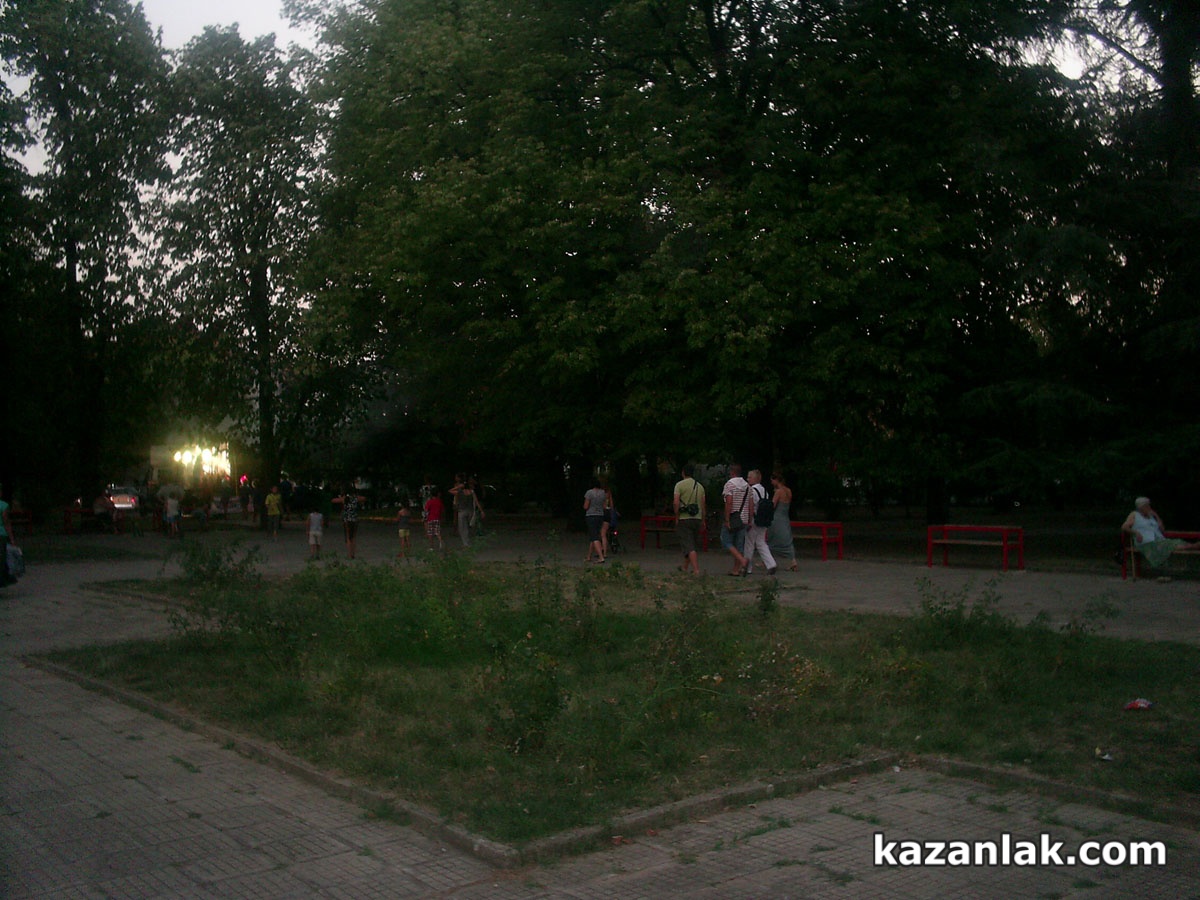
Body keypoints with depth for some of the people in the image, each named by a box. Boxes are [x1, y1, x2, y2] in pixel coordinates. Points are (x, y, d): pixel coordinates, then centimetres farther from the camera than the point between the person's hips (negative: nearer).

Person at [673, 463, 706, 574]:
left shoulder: (680, 485, -6)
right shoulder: (700, 486, 9)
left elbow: (676, 502, -15)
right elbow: (703, 505, 10)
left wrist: (677, 517, -5)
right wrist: (703, 521, 17)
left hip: (684, 519, -5)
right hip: (697, 519, 5)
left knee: (688, 546, -7)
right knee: (692, 544, 17)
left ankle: (696, 569, -18)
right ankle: (685, 567, 29)